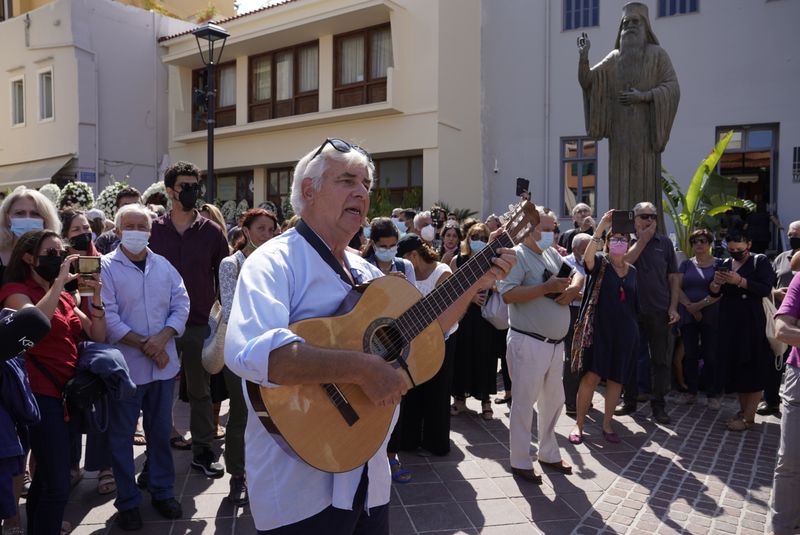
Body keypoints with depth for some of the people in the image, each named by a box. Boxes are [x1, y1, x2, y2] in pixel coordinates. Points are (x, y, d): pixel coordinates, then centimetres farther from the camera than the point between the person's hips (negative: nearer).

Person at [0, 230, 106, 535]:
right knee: (58, 485, -10)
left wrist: (96, 295, -5)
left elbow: (97, 337, 8)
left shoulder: (64, 297, 15)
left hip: (67, 393, 8)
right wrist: (59, 281, -25)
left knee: (46, 478, 18)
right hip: (41, 395, -7)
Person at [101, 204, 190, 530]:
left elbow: (181, 305, 2)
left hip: (164, 364, 4)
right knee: (121, 435, 7)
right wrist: (143, 344, -15)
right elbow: (108, 316, -13)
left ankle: (162, 491, 29)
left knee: (161, 431, 14)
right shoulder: (105, 267, -6)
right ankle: (127, 501, 22)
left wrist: (162, 338, -13)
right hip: (124, 365, -3)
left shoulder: (164, 266, 8)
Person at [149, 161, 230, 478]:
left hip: (200, 324, 0)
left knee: (200, 390, 9)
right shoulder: (153, 230, 2)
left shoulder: (212, 232, 0)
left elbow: (223, 279, 3)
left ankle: (202, 451, 21)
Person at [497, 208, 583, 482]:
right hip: (528, 343, -8)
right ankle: (520, 462, 16)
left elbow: (576, 273, 19)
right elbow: (508, 294, -23)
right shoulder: (517, 255, -12)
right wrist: (547, 287, -25)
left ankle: (548, 454, 36)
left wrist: (573, 288, -4)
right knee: (525, 403, 2)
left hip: (556, 343, 8)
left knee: (553, 401, 19)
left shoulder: (552, 254, 12)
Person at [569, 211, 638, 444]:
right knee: (591, 376, -7)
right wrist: (601, 226, -33)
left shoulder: (632, 270, 12)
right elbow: (587, 256, -27)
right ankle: (579, 424, 6)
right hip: (599, 328, -4)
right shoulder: (600, 263, -2)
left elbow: (635, 304, 17)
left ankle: (607, 425, 21)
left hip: (624, 331, 4)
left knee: (616, 378, 8)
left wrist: (634, 328, 15)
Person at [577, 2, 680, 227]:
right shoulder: (614, 57, 16)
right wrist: (583, 55, -9)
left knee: (645, 183, -7)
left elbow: (673, 88, -1)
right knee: (621, 185, -1)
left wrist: (644, 96, -14)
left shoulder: (656, 54, 7)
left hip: (645, 132, -3)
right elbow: (586, 81, 5)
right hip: (620, 134, 3)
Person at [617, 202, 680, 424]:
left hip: (659, 311, 1)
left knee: (661, 359, 5)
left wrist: (673, 307, -2)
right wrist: (643, 240, -12)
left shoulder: (664, 242, 6)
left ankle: (658, 405, 15)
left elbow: (673, 277, 6)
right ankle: (629, 401, 21)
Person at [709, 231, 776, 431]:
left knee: (753, 369, -4)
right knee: (735, 367, 8)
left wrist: (739, 281, -26)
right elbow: (713, 293, 10)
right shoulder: (726, 263, 12)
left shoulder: (760, 261, -3)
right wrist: (716, 283, -11)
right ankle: (743, 409, 19)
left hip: (753, 324, -5)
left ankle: (748, 417, -1)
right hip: (730, 324, 5)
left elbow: (766, 289, -16)